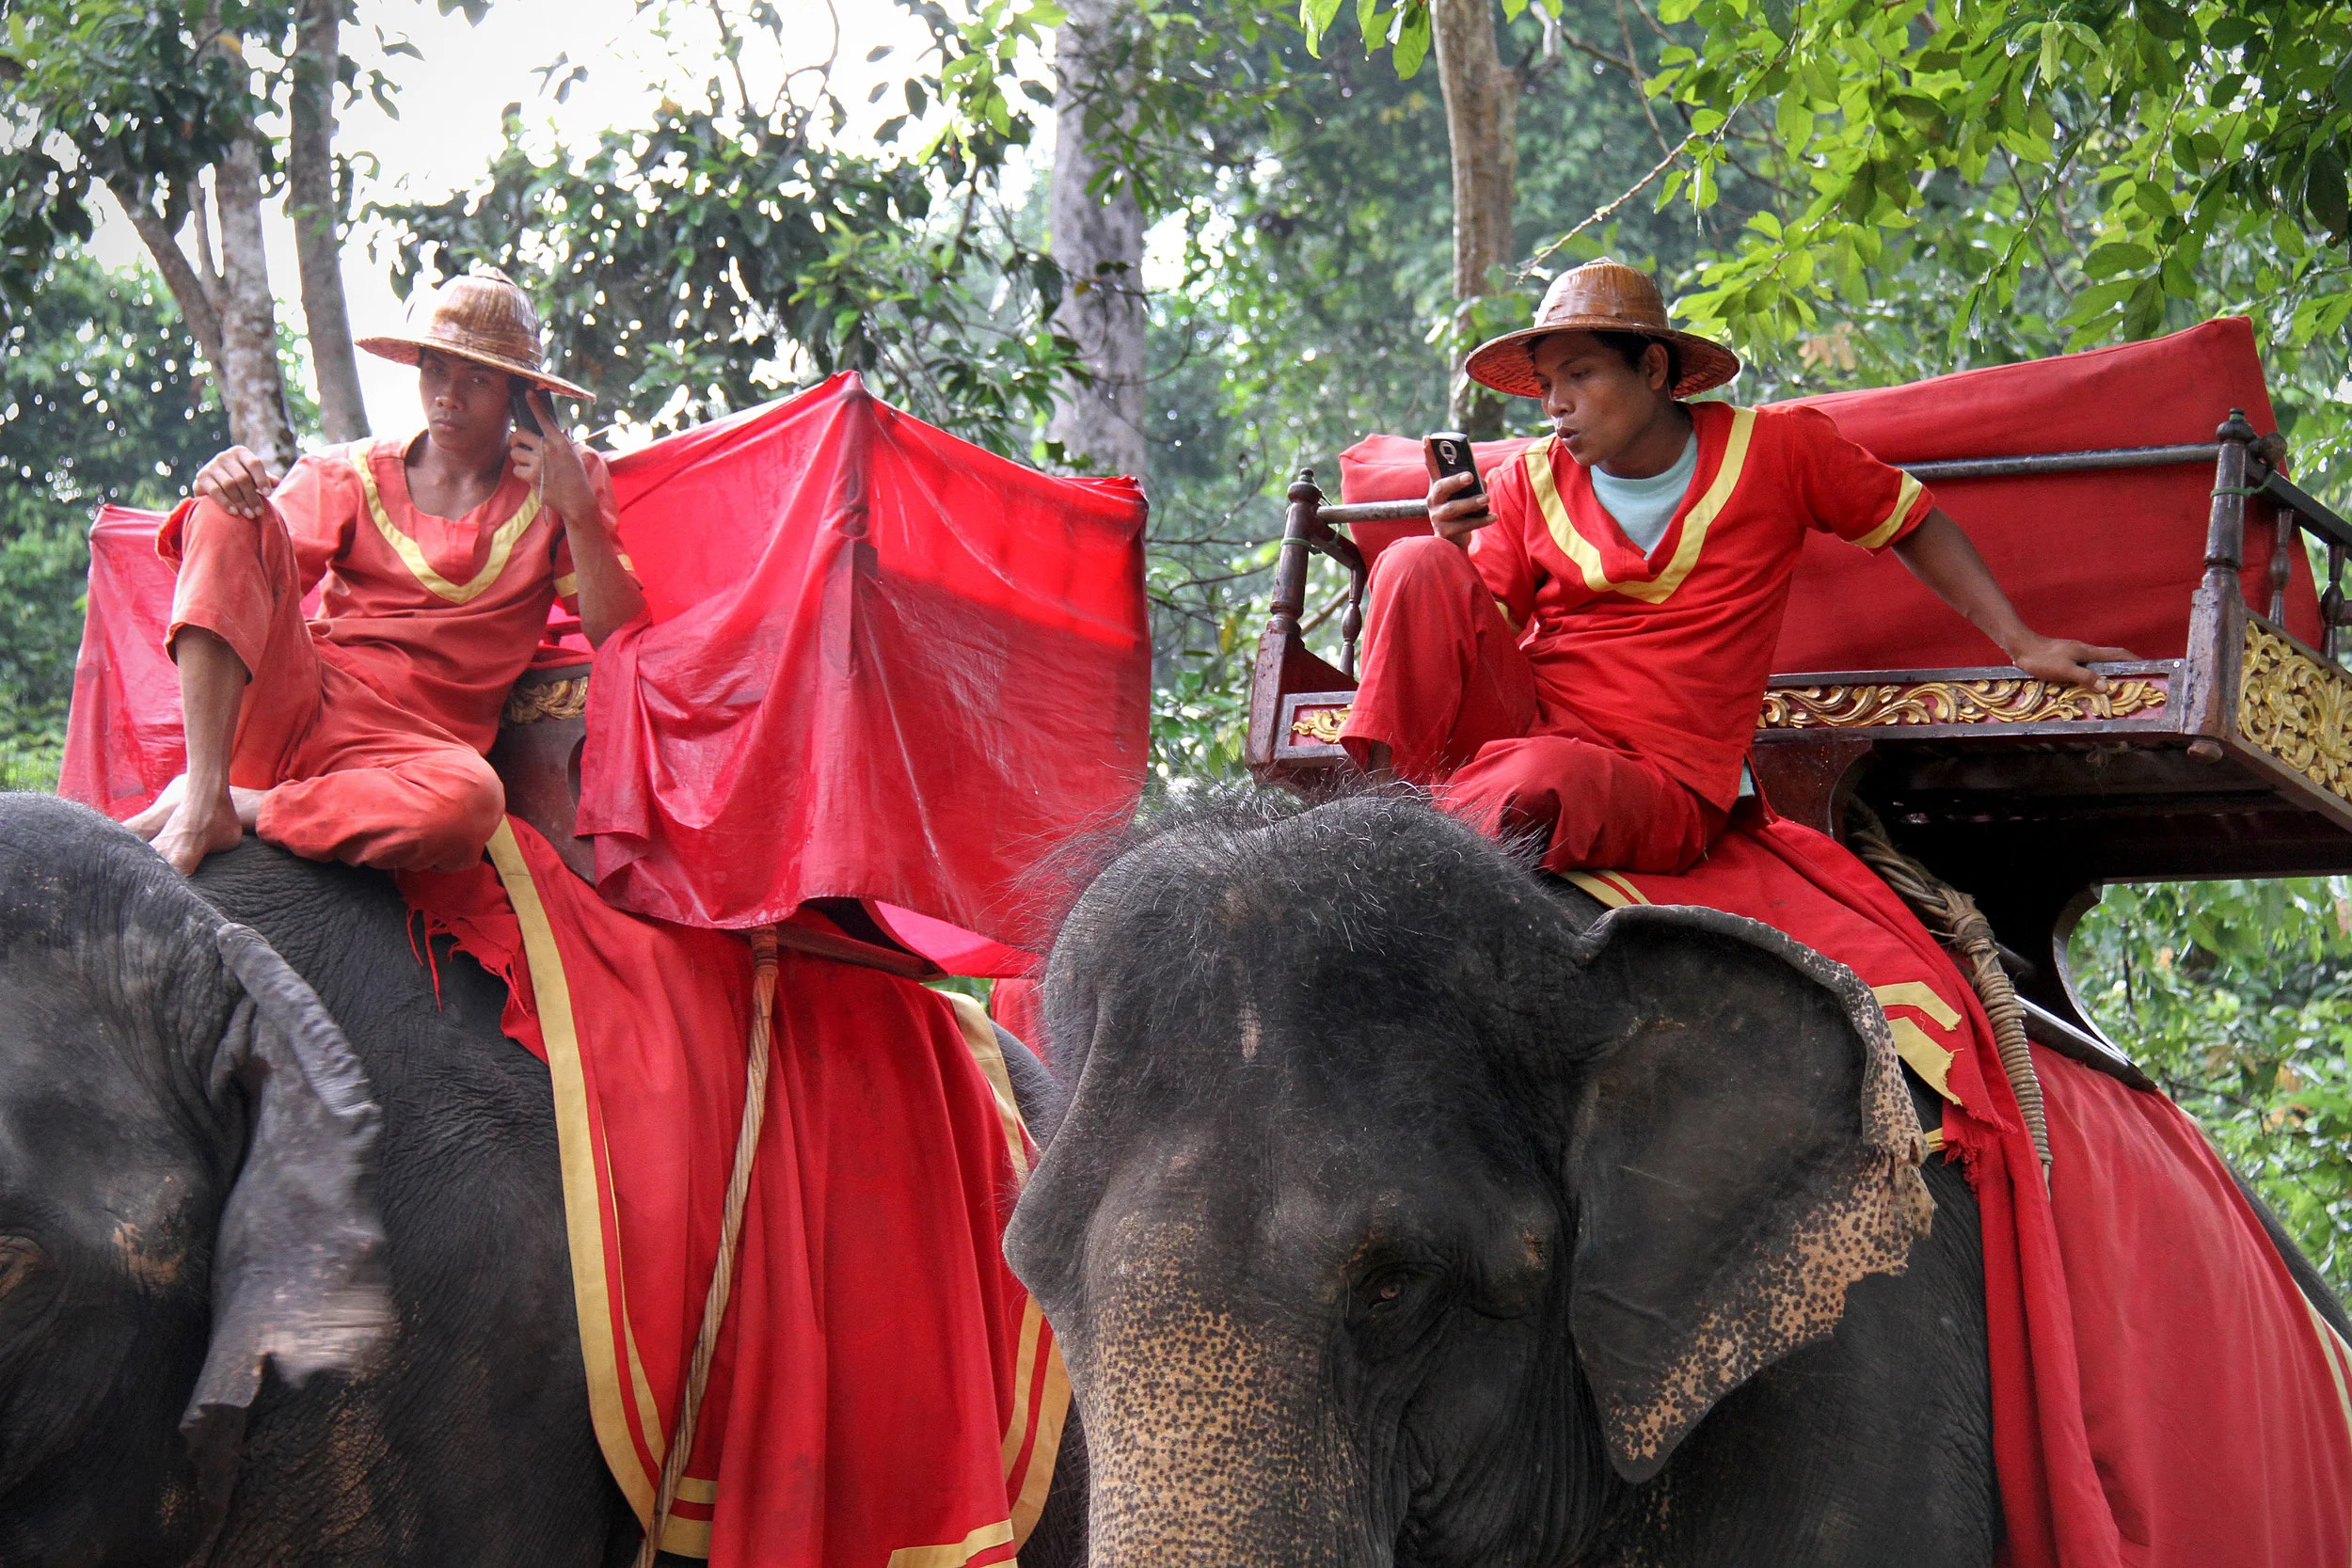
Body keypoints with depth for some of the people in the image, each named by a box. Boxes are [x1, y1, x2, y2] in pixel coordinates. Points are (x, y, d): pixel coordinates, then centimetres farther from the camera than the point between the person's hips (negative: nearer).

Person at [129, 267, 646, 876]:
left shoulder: (565, 480, 13)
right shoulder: (352, 475, 14)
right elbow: (239, 576, 0)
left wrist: (579, 512, -8)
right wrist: (227, 486, -20)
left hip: (406, 746, -2)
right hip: (289, 704, 2)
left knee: (469, 800, -41)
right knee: (231, 516, -23)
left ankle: (245, 806, -22)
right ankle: (203, 800, -32)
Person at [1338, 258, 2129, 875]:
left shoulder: (1778, 449, 3)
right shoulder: (1531, 486, 9)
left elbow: (1914, 526, 14)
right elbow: (1470, 640, 8)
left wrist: (2023, 645, 9)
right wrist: (1455, 561, -13)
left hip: (1661, 787, -3)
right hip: (1521, 718, 4)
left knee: (1536, 780, -41)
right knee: (1416, 565, -21)